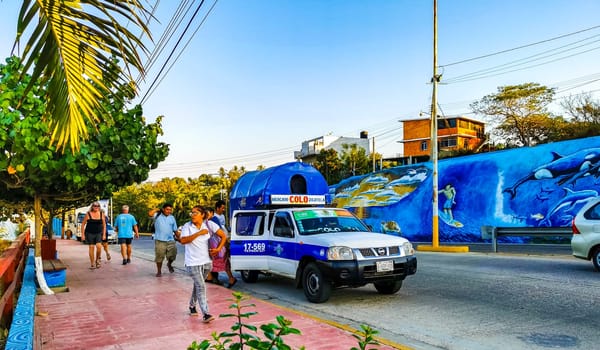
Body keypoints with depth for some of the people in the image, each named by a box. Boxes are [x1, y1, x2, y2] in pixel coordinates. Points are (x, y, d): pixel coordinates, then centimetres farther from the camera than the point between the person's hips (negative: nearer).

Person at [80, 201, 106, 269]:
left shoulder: (101, 214, 3)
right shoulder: (88, 214, -3)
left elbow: (104, 225, 9)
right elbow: (83, 224, 1)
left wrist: (104, 234, 4)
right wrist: (83, 234, -3)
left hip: (99, 233, 1)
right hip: (90, 233, -1)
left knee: (99, 246, -16)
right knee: (91, 247, 0)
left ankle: (97, 260, 8)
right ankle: (92, 264, 11)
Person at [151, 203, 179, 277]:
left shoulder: (172, 218, 9)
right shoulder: (157, 216, -1)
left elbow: (175, 230, 12)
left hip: (170, 240, 3)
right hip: (160, 240, -3)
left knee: (172, 255, 3)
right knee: (159, 256, 2)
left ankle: (169, 264, 35)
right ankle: (159, 271, 19)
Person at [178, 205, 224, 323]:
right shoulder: (187, 226, -6)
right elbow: (183, 240, -22)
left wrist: (218, 248, -6)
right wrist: (199, 233, -22)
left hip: (206, 262, 4)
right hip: (193, 263, -3)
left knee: (198, 285, 19)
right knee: (201, 287, -10)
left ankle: (192, 306, 40)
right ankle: (205, 314, -9)